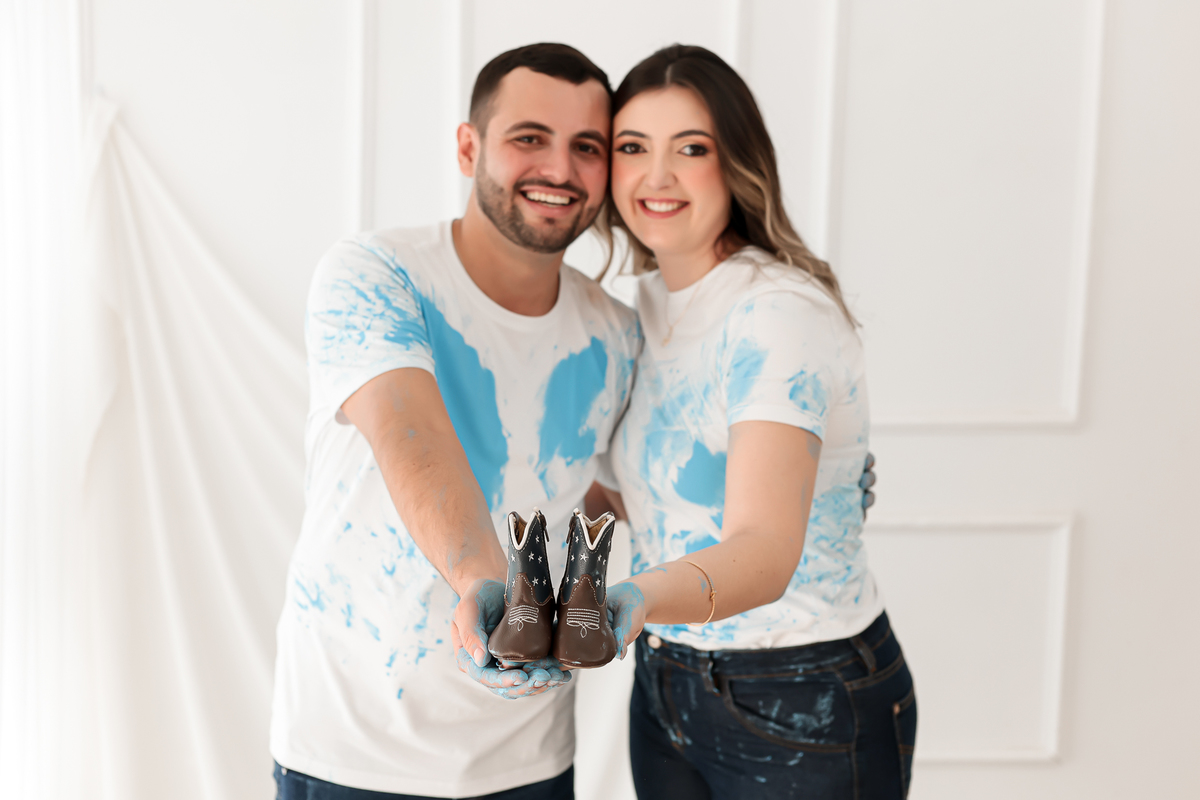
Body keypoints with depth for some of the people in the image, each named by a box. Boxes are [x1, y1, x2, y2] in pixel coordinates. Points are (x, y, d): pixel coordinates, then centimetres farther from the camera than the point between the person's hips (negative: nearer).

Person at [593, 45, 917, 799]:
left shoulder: (781, 314, -23)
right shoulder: (653, 294, 2)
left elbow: (767, 550, -38)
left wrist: (633, 602, -54)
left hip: (806, 710, -7)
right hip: (668, 682, 7)